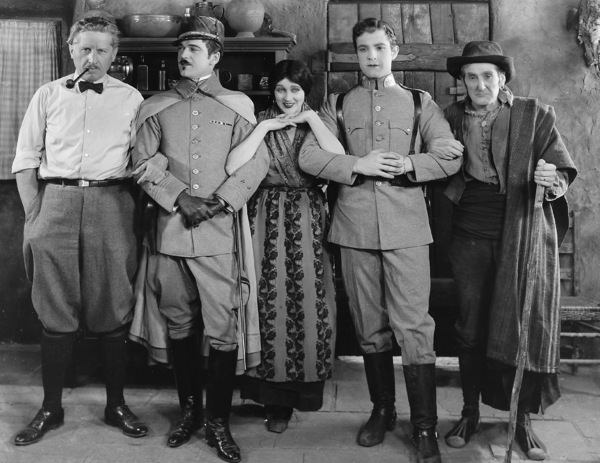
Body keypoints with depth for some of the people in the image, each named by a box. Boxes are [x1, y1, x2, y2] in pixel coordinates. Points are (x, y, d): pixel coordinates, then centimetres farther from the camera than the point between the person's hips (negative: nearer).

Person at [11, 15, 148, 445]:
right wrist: (34, 216, 2)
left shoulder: (130, 98, 8)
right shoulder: (48, 95, 11)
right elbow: (25, 160, 10)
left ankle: (116, 404, 18)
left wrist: (132, 211, -3)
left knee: (114, 313, 4)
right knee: (56, 314, 5)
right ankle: (51, 408, 17)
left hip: (111, 205, -1)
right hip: (55, 202, 1)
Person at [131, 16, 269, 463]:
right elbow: (144, 163, 5)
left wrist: (219, 201, -10)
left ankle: (219, 422, 10)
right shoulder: (155, 107, 13)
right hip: (170, 230, 3)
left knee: (223, 330, -4)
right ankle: (189, 410, 25)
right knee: (180, 327, 10)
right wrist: (179, 198, -8)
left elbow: (257, 161, 1)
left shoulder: (238, 104, 8)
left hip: (219, 231, -2)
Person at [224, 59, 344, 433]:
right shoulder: (260, 122, 7)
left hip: (307, 222, 0)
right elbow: (233, 167, -12)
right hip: (267, 219, 0)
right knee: (270, 302, 1)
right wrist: (266, 127, -9)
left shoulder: (317, 124, 8)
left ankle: (304, 386, 19)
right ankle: (275, 399, 15)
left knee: (308, 302, 0)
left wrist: (312, 119, -9)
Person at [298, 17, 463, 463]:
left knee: (413, 326, -5)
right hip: (355, 225, 2)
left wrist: (405, 164, -11)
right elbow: (308, 156, 2)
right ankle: (382, 410, 25)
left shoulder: (420, 102, 11)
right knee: (370, 326, 10)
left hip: (406, 226, -2)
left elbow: (451, 156, 4)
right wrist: (358, 164, -10)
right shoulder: (339, 104, 13)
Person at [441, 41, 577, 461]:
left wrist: (551, 183, -26)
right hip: (471, 237, 2)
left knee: (527, 326, 1)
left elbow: (562, 175, -5)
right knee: (471, 328, 8)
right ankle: (470, 412, 22)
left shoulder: (536, 116, -2)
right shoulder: (452, 117, 5)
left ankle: (523, 419, 17)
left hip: (523, 238, -2)